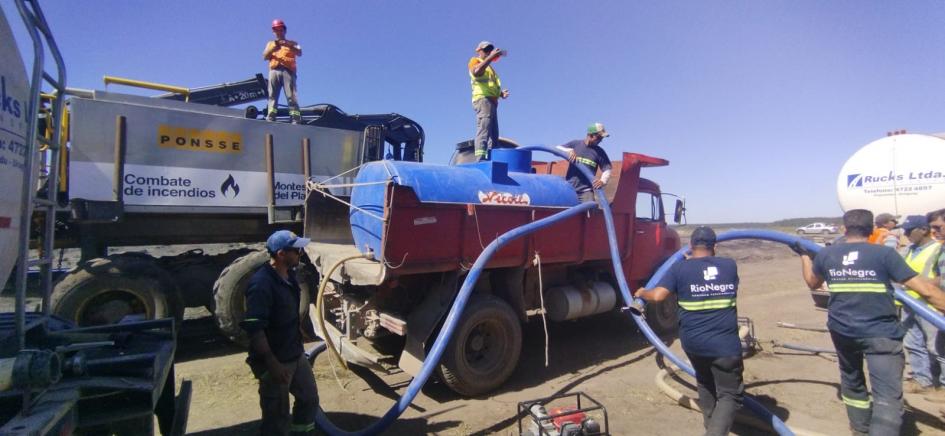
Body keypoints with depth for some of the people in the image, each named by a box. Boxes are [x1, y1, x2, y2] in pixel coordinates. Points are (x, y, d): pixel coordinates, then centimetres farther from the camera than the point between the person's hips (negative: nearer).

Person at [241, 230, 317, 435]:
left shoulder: (288, 275, 3)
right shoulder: (261, 284, -25)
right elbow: (254, 328, -27)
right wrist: (272, 363, -25)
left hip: (295, 354, 9)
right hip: (276, 361, -9)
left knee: (309, 398, 22)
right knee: (277, 415, 9)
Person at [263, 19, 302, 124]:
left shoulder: (291, 43, 23)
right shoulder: (270, 44, 30)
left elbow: (299, 53, 4)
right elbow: (265, 57, 16)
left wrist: (288, 45, -12)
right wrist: (273, 49, -1)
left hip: (288, 71, -2)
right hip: (274, 71, 2)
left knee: (291, 96, -14)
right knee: (272, 95, -10)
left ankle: (296, 118, -24)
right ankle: (270, 116, -19)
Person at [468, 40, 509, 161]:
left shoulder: (489, 68, 33)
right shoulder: (474, 61, 9)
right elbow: (476, 71, -17)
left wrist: (501, 93, 9)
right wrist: (491, 57, -22)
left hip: (492, 101, 9)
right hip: (483, 99, -9)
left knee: (494, 135, 5)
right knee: (483, 130, -23)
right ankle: (480, 160, -32)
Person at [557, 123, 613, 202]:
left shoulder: (599, 152, 5)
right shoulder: (575, 144, 5)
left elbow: (607, 169, 5)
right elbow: (557, 149, 4)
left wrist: (603, 181, -16)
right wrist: (568, 151, -17)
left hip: (586, 191, 0)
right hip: (568, 189, 0)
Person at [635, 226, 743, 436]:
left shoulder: (680, 267, -3)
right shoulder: (730, 265, 5)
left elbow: (658, 295, -12)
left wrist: (642, 293, 9)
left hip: (693, 341, 2)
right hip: (725, 343, -1)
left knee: (704, 380, 28)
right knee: (730, 394, 8)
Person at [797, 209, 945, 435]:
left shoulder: (826, 254, 0)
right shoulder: (885, 253, -10)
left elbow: (812, 283, 18)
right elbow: (925, 289, -10)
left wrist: (804, 256, 31)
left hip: (842, 331, 4)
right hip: (881, 333, -4)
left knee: (852, 380, 25)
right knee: (888, 395, -3)